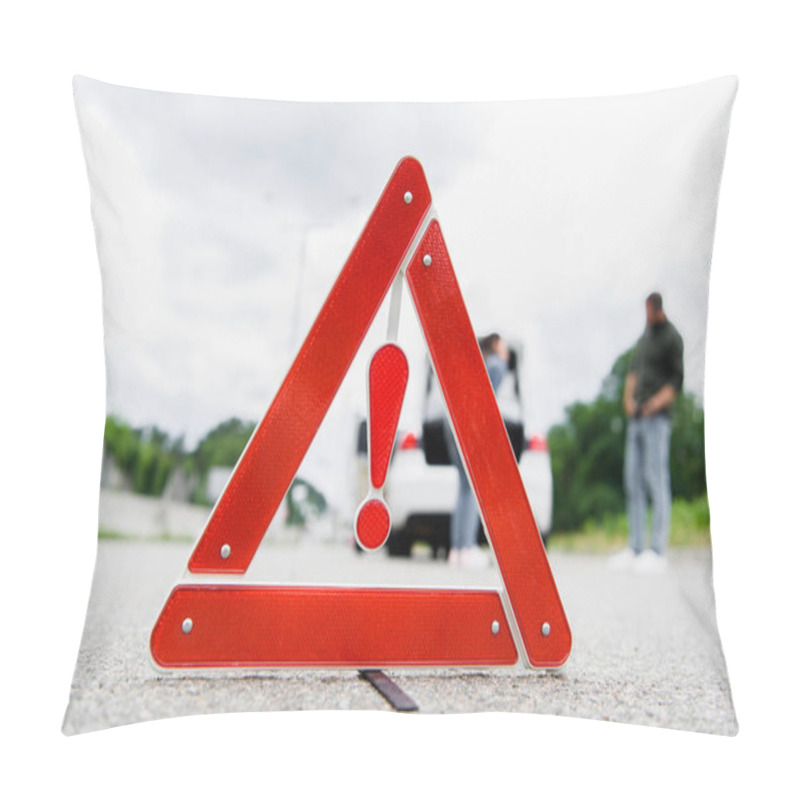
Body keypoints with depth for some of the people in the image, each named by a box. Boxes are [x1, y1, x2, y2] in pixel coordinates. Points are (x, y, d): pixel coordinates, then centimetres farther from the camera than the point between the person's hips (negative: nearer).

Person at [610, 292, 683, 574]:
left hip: (657, 418, -8)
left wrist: (655, 403, -19)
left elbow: (678, 380, -9)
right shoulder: (645, 334, 18)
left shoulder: (672, 337, -5)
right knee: (633, 481, 9)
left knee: (657, 481, -7)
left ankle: (658, 552, -3)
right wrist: (628, 397, 7)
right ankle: (635, 548, 17)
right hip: (636, 418, 8)